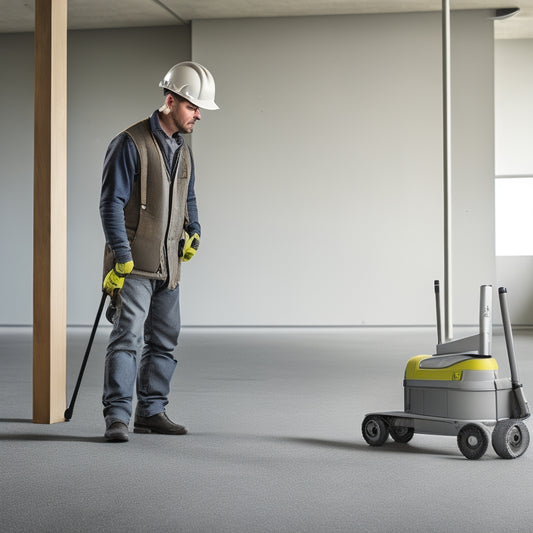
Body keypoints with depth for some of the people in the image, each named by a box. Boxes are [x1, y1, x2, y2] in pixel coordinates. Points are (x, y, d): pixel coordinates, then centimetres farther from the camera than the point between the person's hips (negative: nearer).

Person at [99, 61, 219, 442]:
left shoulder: (182, 151, 14)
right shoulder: (130, 143, -11)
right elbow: (111, 203, -14)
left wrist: (194, 232, 11)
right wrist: (122, 258, -19)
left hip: (168, 263, 8)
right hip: (133, 263, -8)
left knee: (164, 339, 11)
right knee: (128, 335, -13)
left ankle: (151, 411, 21)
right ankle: (117, 415, -11)